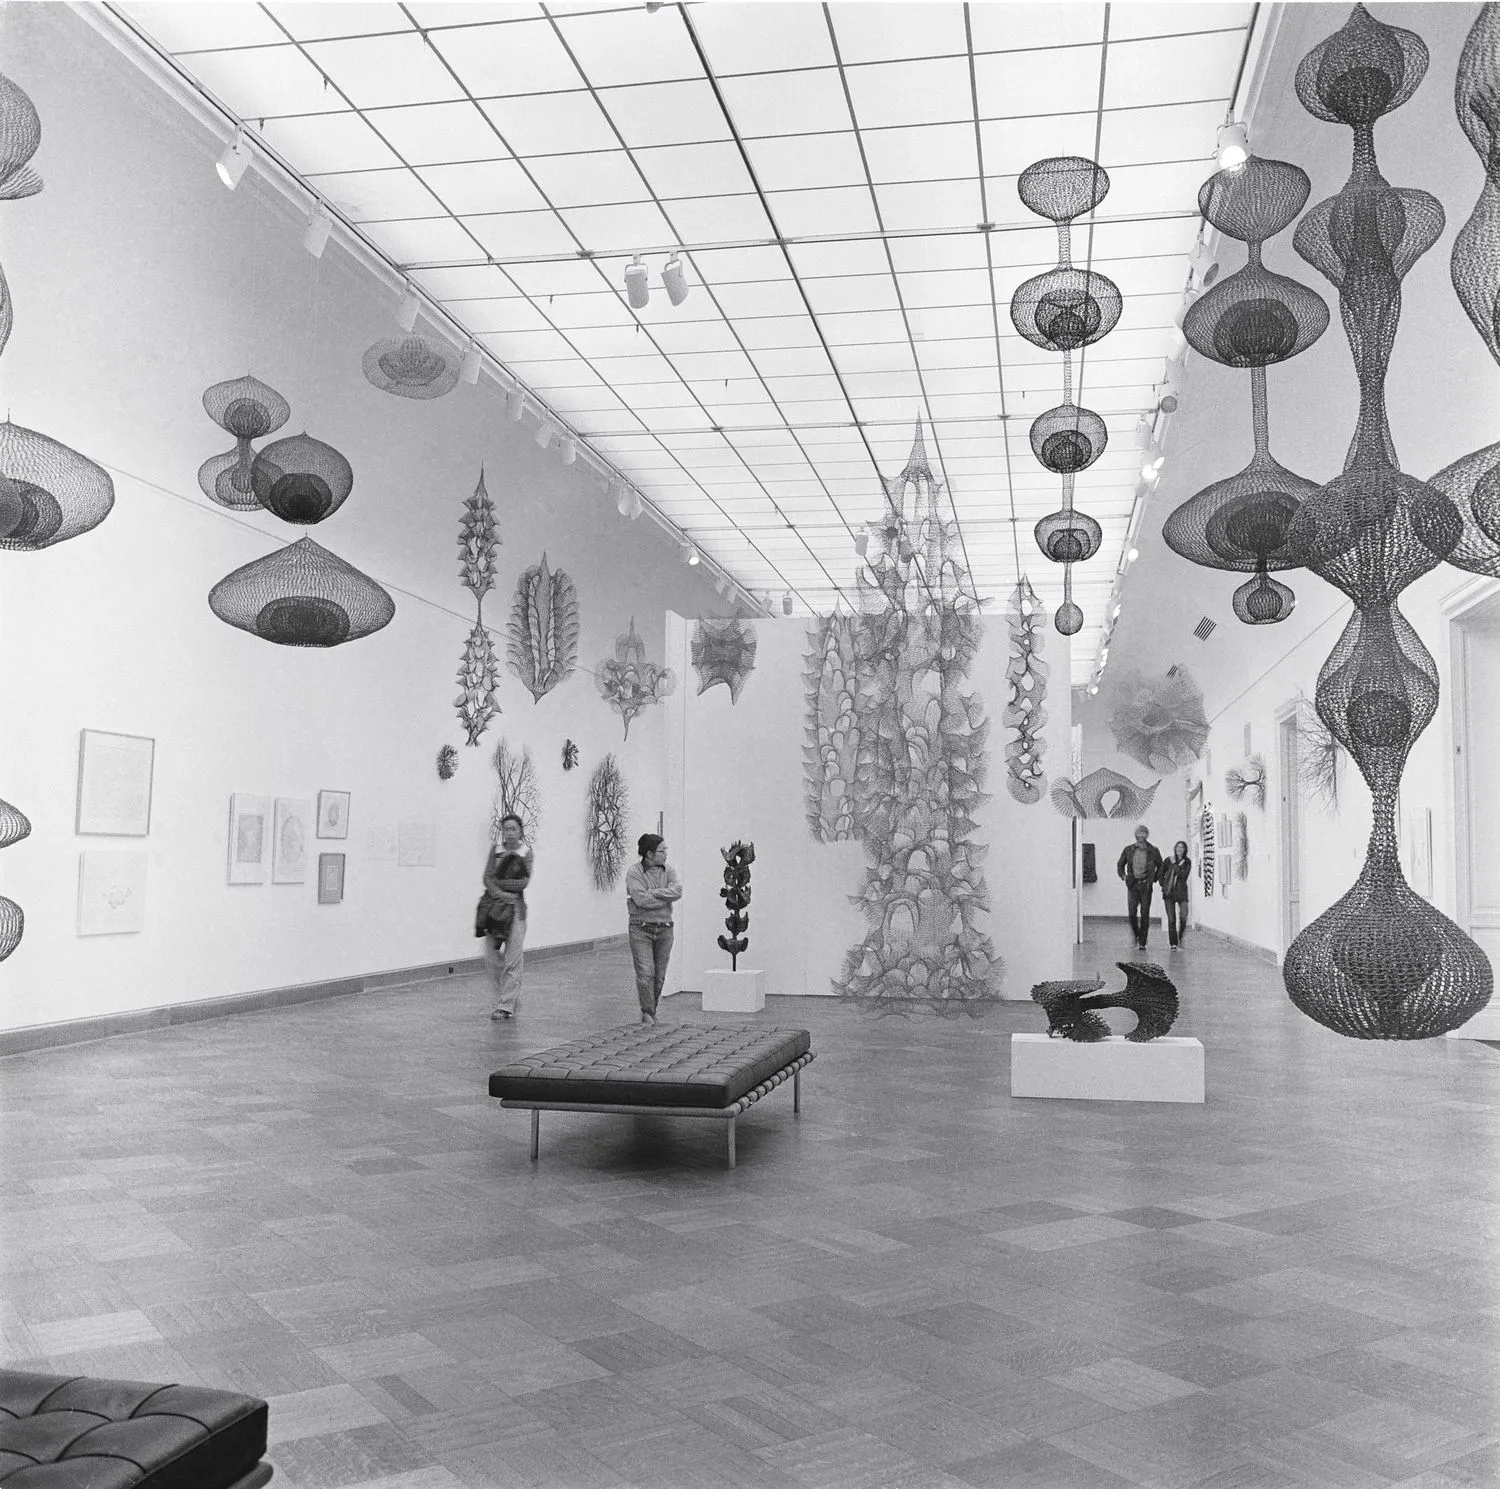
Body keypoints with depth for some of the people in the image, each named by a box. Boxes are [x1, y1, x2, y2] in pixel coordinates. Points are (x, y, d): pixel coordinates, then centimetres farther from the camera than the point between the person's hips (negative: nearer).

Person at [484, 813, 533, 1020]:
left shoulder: (525, 852, 1)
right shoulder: (495, 851, 8)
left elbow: (524, 882, -10)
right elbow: (487, 878, -3)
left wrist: (496, 882, -9)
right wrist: (501, 894, -20)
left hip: (516, 908, -3)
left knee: (513, 959, -5)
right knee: (491, 957, 1)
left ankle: (506, 1005, 1)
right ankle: (510, 999, 19)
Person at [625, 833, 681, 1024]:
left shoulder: (668, 870, 5)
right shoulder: (634, 872, -8)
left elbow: (677, 890, -12)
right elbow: (641, 900, -19)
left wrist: (651, 893, -17)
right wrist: (666, 899, -11)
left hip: (664, 929, 4)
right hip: (641, 929, -4)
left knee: (659, 976, 7)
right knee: (645, 973, -12)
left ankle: (652, 1011, 21)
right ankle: (647, 1013, -3)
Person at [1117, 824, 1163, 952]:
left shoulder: (1154, 851, -1)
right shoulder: (1129, 850, 2)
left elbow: (1160, 866, 14)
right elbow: (1120, 865, 17)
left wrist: (1155, 879, 5)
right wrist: (1124, 877, 5)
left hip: (1146, 885, -1)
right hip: (1133, 885, 1)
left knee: (1145, 915, -2)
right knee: (1132, 914, -7)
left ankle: (1143, 942, 4)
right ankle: (1136, 935, 20)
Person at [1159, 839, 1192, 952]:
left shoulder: (1187, 862, 3)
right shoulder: (1168, 860, 3)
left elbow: (1183, 875, -12)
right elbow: (1161, 874, 16)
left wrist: (1175, 865, -13)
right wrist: (1163, 885, 8)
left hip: (1181, 893, 0)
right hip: (1169, 893, 0)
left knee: (1183, 916, -14)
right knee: (1171, 919, -4)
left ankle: (1181, 937, 12)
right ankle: (1173, 944, 3)